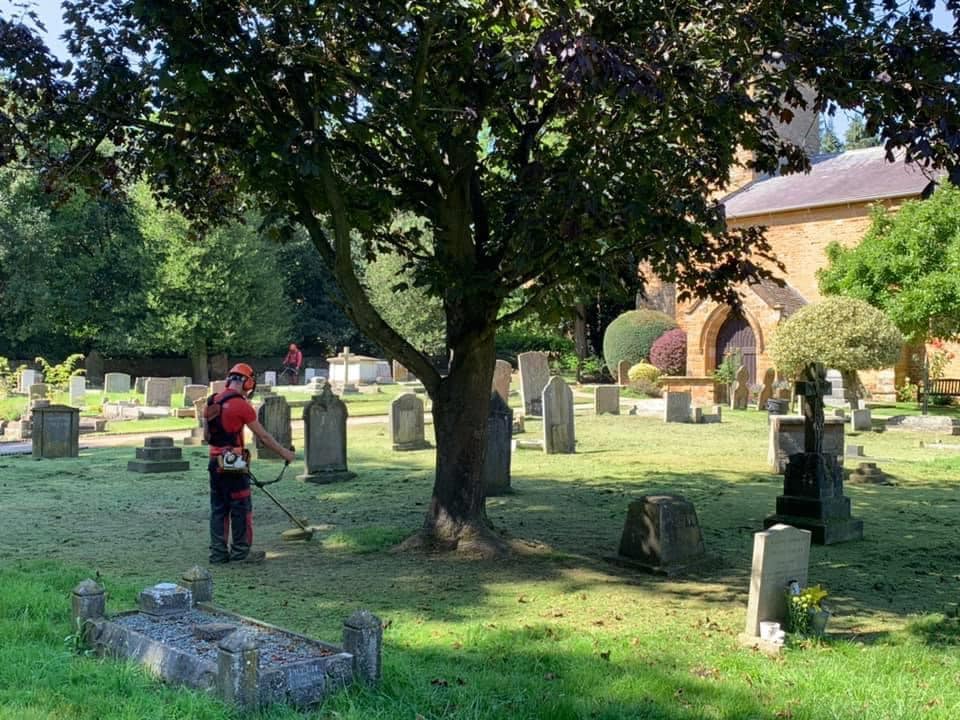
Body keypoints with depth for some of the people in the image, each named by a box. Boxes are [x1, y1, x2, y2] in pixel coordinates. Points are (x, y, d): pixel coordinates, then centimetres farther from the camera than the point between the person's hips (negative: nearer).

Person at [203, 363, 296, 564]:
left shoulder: (211, 402, 7)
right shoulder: (241, 405, -13)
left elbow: (206, 435, 16)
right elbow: (263, 436, -9)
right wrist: (284, 453, 1)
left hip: (215, 462, 7)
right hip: (234, 464, -7)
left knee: (218, 509, 12)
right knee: (241, 509, 4)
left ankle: (218, 552, 16)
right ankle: (241, 552, 10)